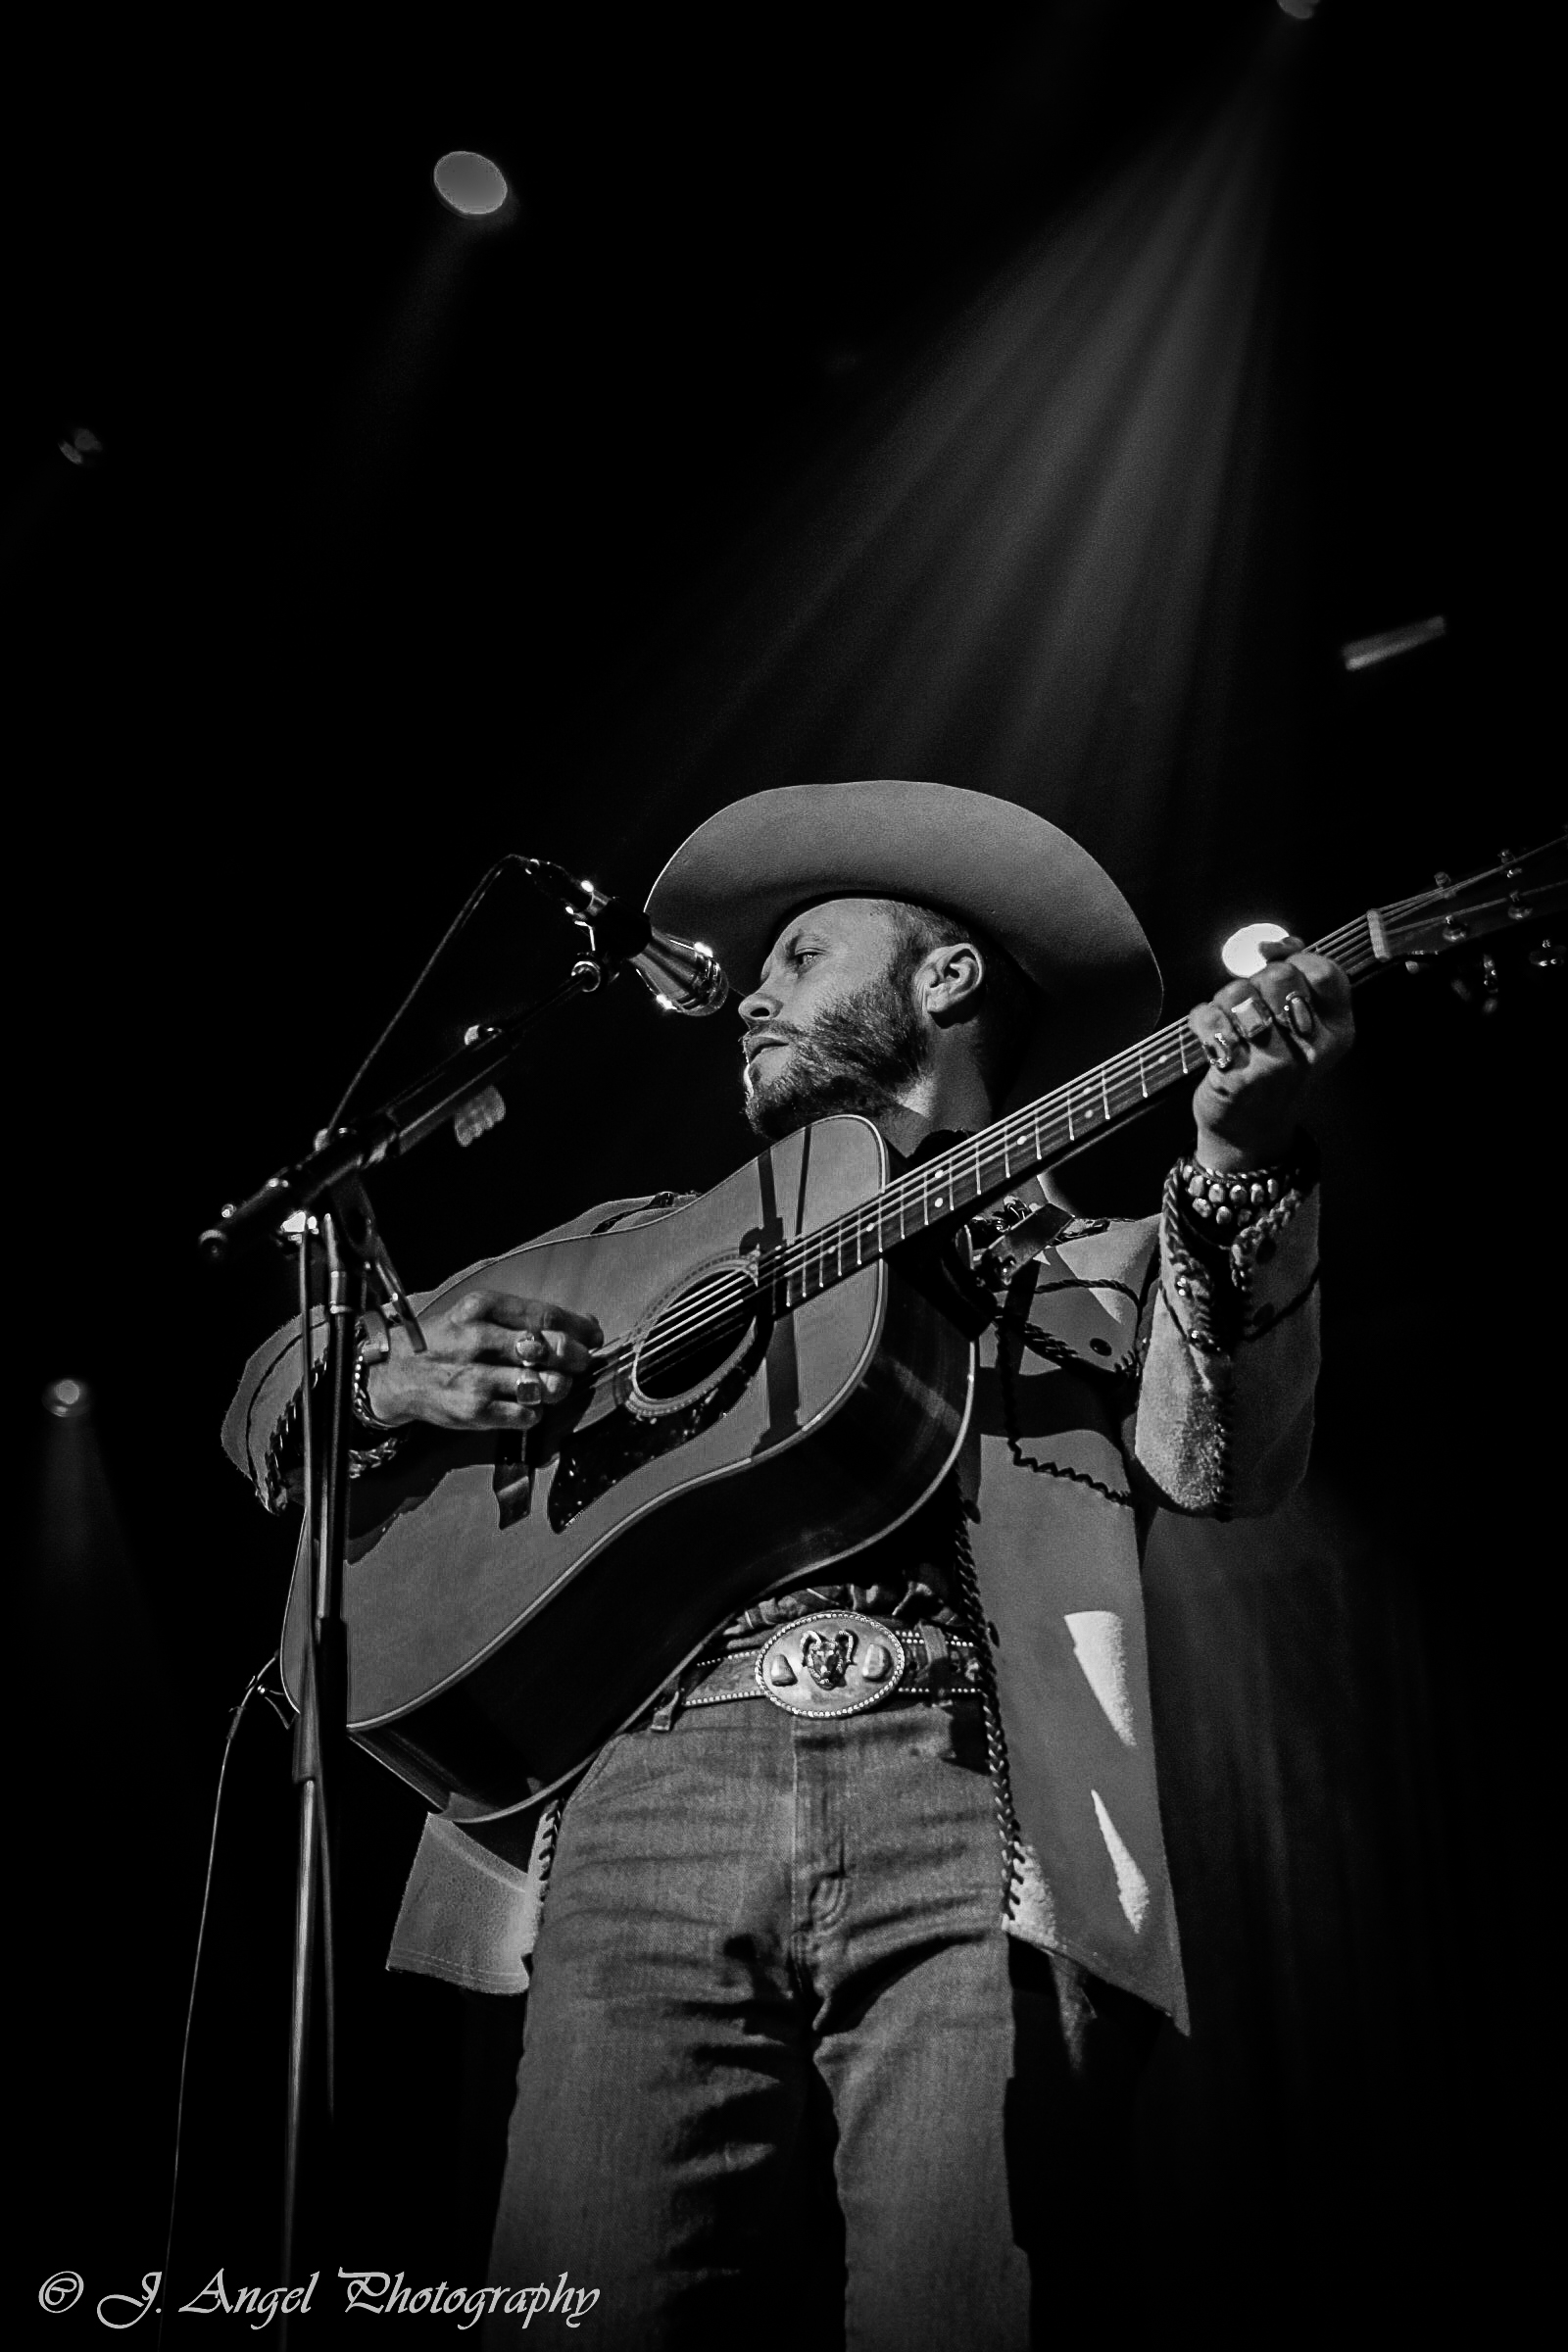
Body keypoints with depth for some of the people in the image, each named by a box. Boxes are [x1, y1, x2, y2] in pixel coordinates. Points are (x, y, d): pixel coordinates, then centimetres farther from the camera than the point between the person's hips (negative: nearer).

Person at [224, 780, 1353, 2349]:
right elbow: (275, 1386, 26)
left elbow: (1225, 1465, 1)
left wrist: (1240, 1167, -12)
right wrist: (393, 1379, 3)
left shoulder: (1103, 1266, 22)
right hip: (644, 1804, 2)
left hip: (979, 1821, -1)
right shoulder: (639, 1238, 27)